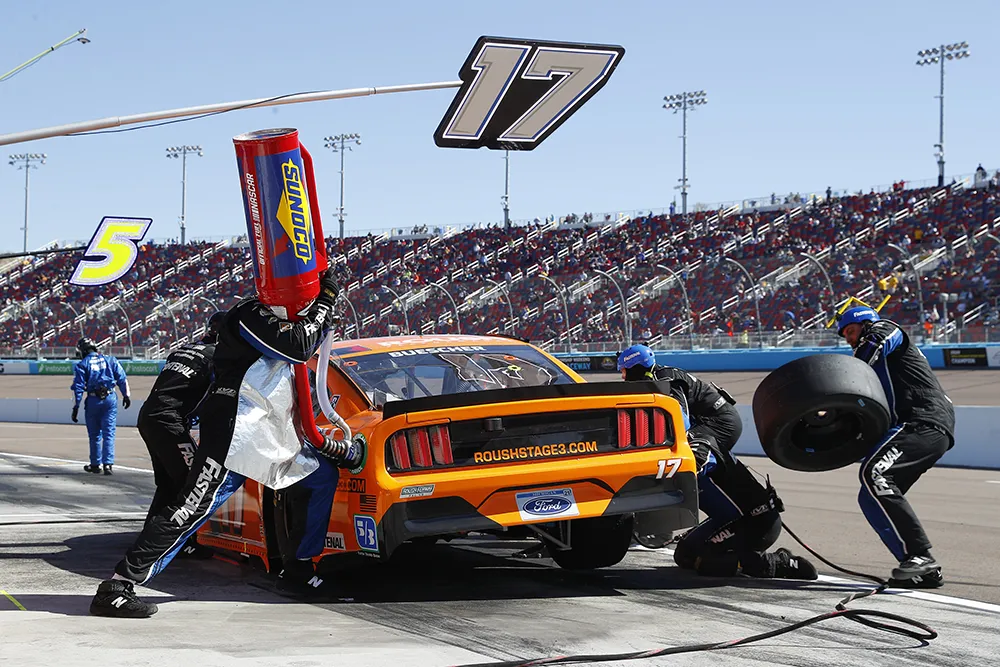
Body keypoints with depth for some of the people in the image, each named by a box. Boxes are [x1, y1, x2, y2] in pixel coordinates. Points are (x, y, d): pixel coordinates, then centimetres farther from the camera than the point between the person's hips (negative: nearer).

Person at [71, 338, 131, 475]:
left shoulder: (82, 364, 1)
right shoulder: (110, 360, 9)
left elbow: (78, 388, -5)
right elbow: (122, 379, 5)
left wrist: (76, 407, -4)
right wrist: (126, 395, 10)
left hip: (93, 400, -1)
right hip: (110, 399, 2)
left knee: (94, 434, 12)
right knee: (109, 433, 2)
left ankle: (95, 464, 19)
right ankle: (108, 463, -8)